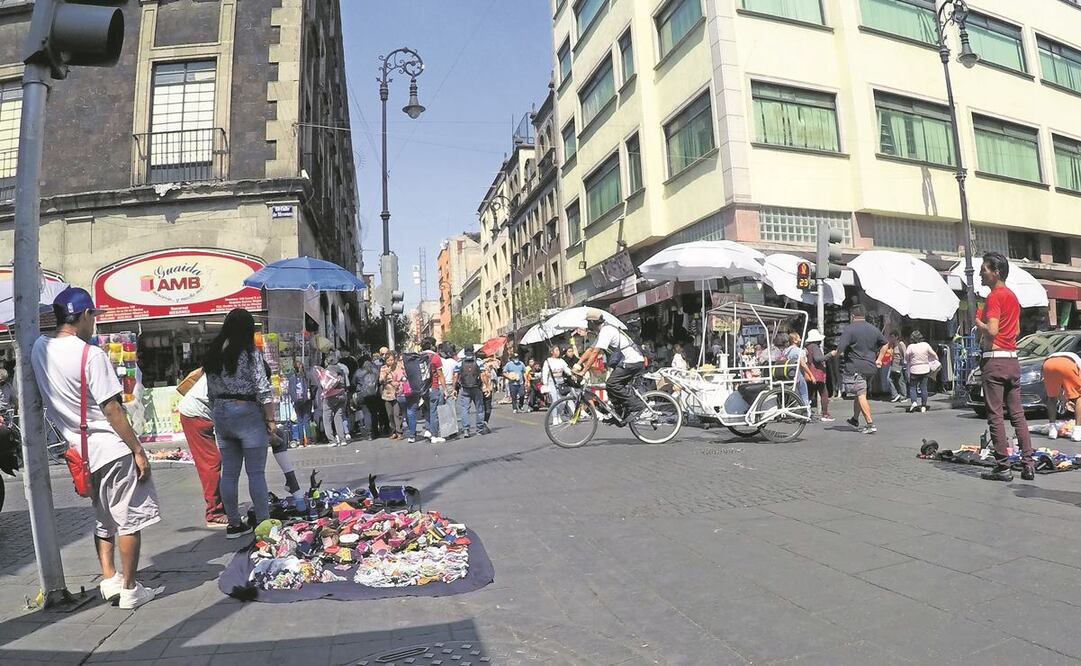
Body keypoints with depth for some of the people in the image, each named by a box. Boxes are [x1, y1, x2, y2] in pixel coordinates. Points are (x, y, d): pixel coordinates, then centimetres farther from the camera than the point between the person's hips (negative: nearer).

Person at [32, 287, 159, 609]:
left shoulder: (39, 349, 3)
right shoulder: (91, 355, -18)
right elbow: (112, 409, -18)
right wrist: (138, 450, -13)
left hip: (82, 452, 7)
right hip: (113, 449, -7)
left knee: (103, 520, 21)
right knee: (130, 521, 4)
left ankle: (109, 580, 22)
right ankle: (130, 590, 11)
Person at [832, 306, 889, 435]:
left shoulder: (849, 329, -12)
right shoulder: (874, 329, 11)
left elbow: (841, 347, -19)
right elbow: (886, 344, 23)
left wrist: (835, 354, 1)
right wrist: (878, 359, 25)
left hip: (855, 368, -7)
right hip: (871, 368, 7)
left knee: (861, 396, -5)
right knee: (859, 394, 20)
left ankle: (871, 425, -10)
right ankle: (855, 420, 33)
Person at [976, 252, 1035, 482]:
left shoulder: (994, 296, -12)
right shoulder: (1013, 296, 17)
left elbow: (991, 331, -21)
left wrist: (978, 322, -3)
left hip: (995, 360, -9)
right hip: (1013, 359, 9)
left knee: (995, 415, -4)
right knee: (1017, 414, 11)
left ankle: (1002, 467, -2)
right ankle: (1028, 464, 11)